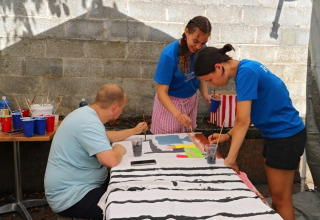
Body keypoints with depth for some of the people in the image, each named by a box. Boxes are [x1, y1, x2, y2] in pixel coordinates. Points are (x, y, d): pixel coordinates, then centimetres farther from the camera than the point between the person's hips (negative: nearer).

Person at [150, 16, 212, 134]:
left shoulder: (202, 49, -9)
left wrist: (205, 94, -10)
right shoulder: (169, 54, -26)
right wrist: (177, 114, -42)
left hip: (191, 101, 5)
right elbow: (162, 92, -27)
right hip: (169, 102, -5)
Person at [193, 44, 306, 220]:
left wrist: (230, 159, -20)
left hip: (286, 136, -9)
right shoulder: (246, 67, 5)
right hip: (275, 134, 9)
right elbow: (244, 115, 9)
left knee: (281, 199, 3)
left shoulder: (246, 72, -23)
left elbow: (243, 121, -25)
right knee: (275, 194, 18)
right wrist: (227, 136, -1)